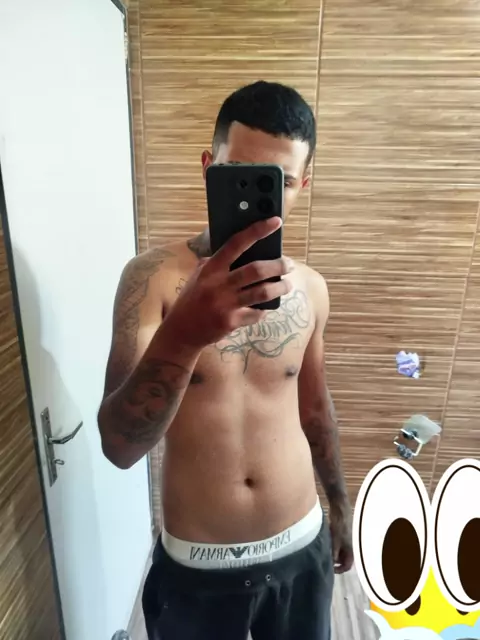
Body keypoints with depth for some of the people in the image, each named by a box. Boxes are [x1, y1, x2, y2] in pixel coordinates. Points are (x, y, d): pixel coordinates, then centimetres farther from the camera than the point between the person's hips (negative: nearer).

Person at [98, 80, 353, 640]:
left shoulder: (309, 288, -6)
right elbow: (119, 446, -25)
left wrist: (339, 506, 16)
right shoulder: (153, 277, -18)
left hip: (301, 548, 3)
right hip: (196, 564, -2)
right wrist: (182, 336, -43)